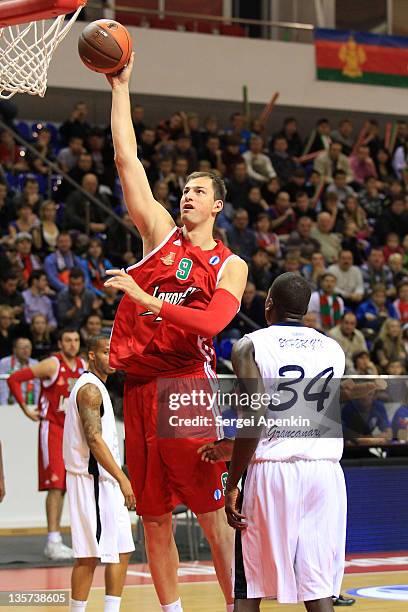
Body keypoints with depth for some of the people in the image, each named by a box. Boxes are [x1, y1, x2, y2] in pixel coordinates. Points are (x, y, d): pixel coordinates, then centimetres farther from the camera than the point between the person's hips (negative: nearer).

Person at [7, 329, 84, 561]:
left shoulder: (83, 366, 6)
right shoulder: (52, 365, -13)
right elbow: (14, 379, -14)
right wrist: (25, 409, -10)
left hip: (71, 429, 6)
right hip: (51, 427, -6)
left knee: (63, 486, 9)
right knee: (55, 484, -13)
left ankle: (56, 540, 16)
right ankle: (53, 541, -13)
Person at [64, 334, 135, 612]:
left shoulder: (97, 387, 18)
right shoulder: (90, 389, -13)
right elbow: (94, 439, -22)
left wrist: (119, 479, 20)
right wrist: (122, 478, -25)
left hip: (104, 482, 10)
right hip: (92, 482, -10)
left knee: (121, 552, 9)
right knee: (89, 556, -7)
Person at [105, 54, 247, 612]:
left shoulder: (230, 266, 3)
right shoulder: (160, 232, 11)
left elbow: (211, 322, -15)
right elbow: (127, 160, 6)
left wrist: (145, 299, -22)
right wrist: (120, 88, 3)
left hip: (187, 383, -4)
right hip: (139, 384, 4)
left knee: (213, 514, -5)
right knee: (153, 517, 7)